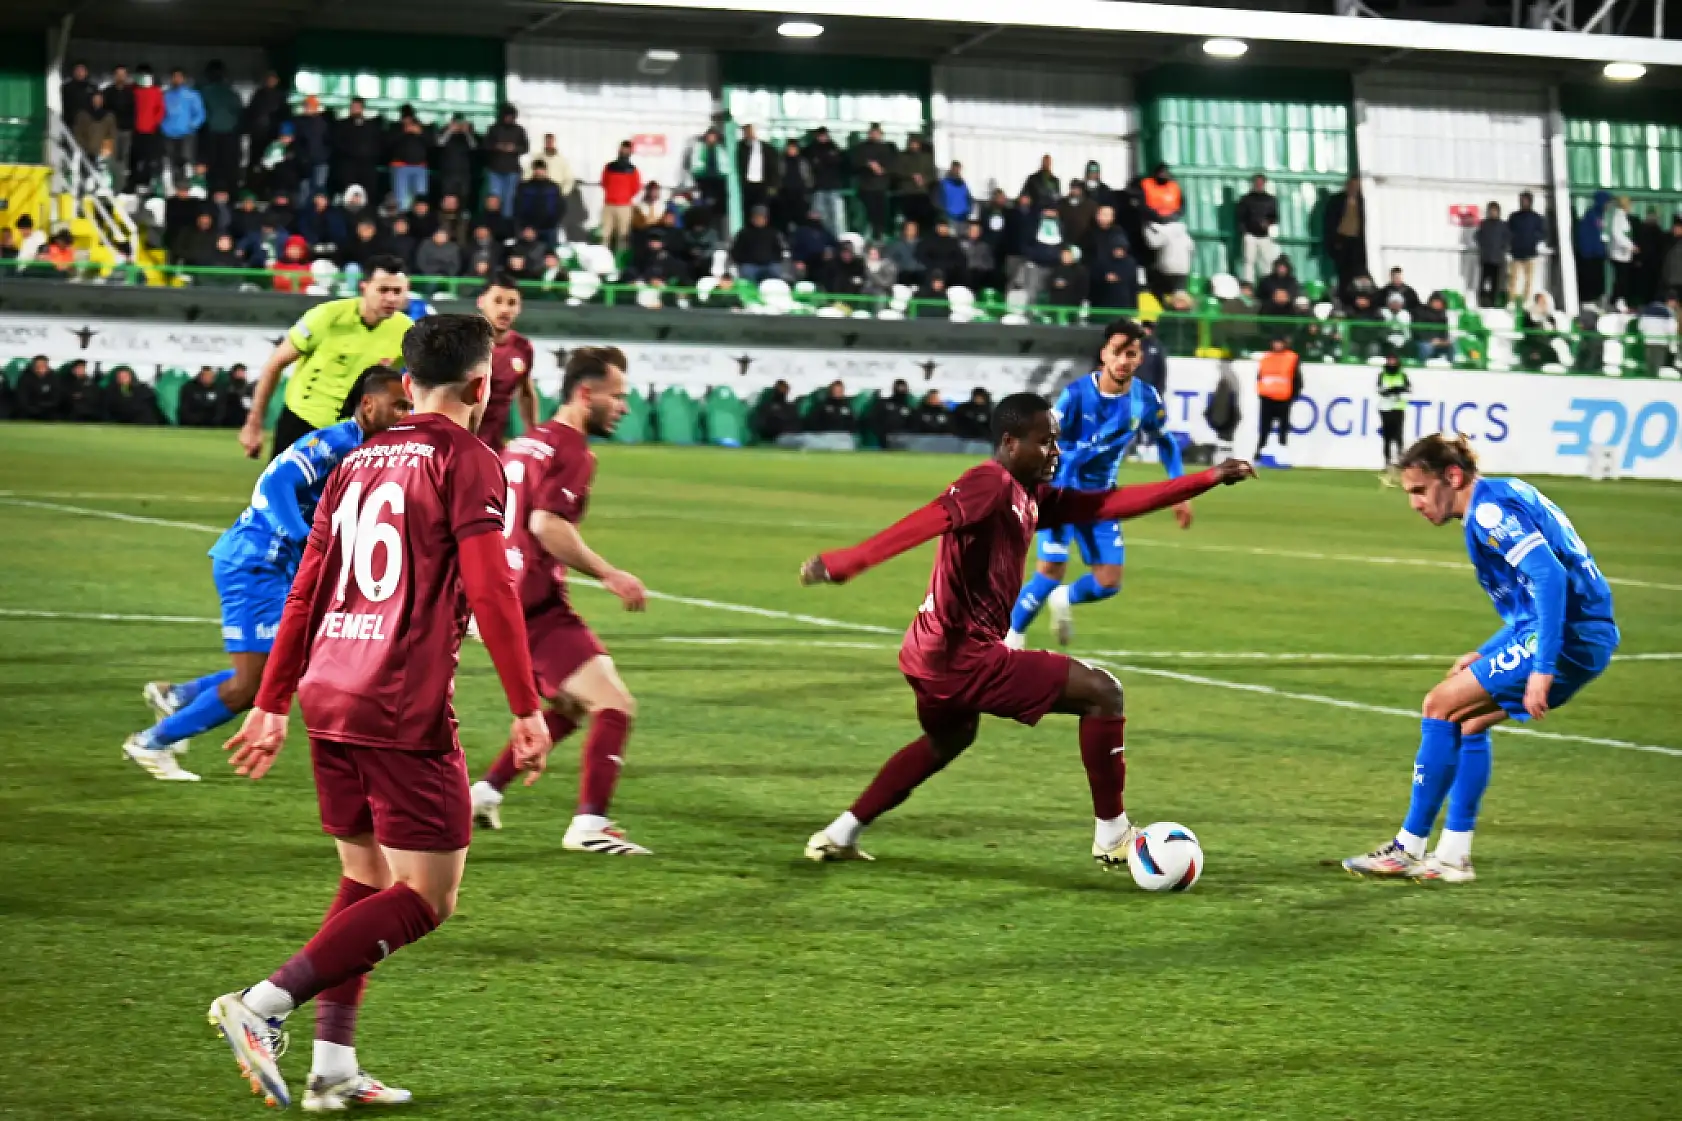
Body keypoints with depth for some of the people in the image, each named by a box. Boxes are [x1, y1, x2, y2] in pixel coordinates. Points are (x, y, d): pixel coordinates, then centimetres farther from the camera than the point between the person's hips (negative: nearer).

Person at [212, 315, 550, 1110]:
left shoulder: (358, 463, 16)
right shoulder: (466, 462, -4)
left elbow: (306, 591, 17)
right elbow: (490, 590, -13)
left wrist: (271, 706, 21)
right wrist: (527, 709, -10)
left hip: (328, 701, 8)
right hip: (406, 712, -8)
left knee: (366, 883, 18)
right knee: (427, 897, -1)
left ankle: (333, 1066, 13)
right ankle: (265, 1004, -13)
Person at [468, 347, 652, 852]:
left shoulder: (526, 443, 17)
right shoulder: (572, 450, -12)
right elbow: (547, 524, -25)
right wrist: (608, 574, -22)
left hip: (503, 597, 10)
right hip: (538, 606, -10)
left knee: (569, 705, 24)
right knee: (615, 706, -10)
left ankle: (486, 792, 23)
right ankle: (590, 824, -17)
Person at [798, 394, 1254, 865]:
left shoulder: (1032, 499, 13)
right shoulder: (991, 484, -15)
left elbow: (1112, 504, 13)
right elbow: (925, 522, -29)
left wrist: (1209, 479, 13)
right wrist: (845, 563, -41)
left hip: (935, 654, 11)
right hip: (962, 655, -11)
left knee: (948, 739, 38)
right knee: (1102, 692, -5)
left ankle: (838, 836, 36)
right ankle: (1112, 835, 2)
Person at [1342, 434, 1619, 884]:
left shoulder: (1490, 507, -12)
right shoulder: (1500, 499, 19)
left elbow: (1550, 576, -25)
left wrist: (1542, 668, -27)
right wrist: (1486, 658, 21)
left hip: (1568, 636, -10)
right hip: (1585, 636, 10)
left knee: (1441, 705, -6)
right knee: (1469, 721, 17)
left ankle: (1409, 847, 1)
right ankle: (1453, 856, 17)